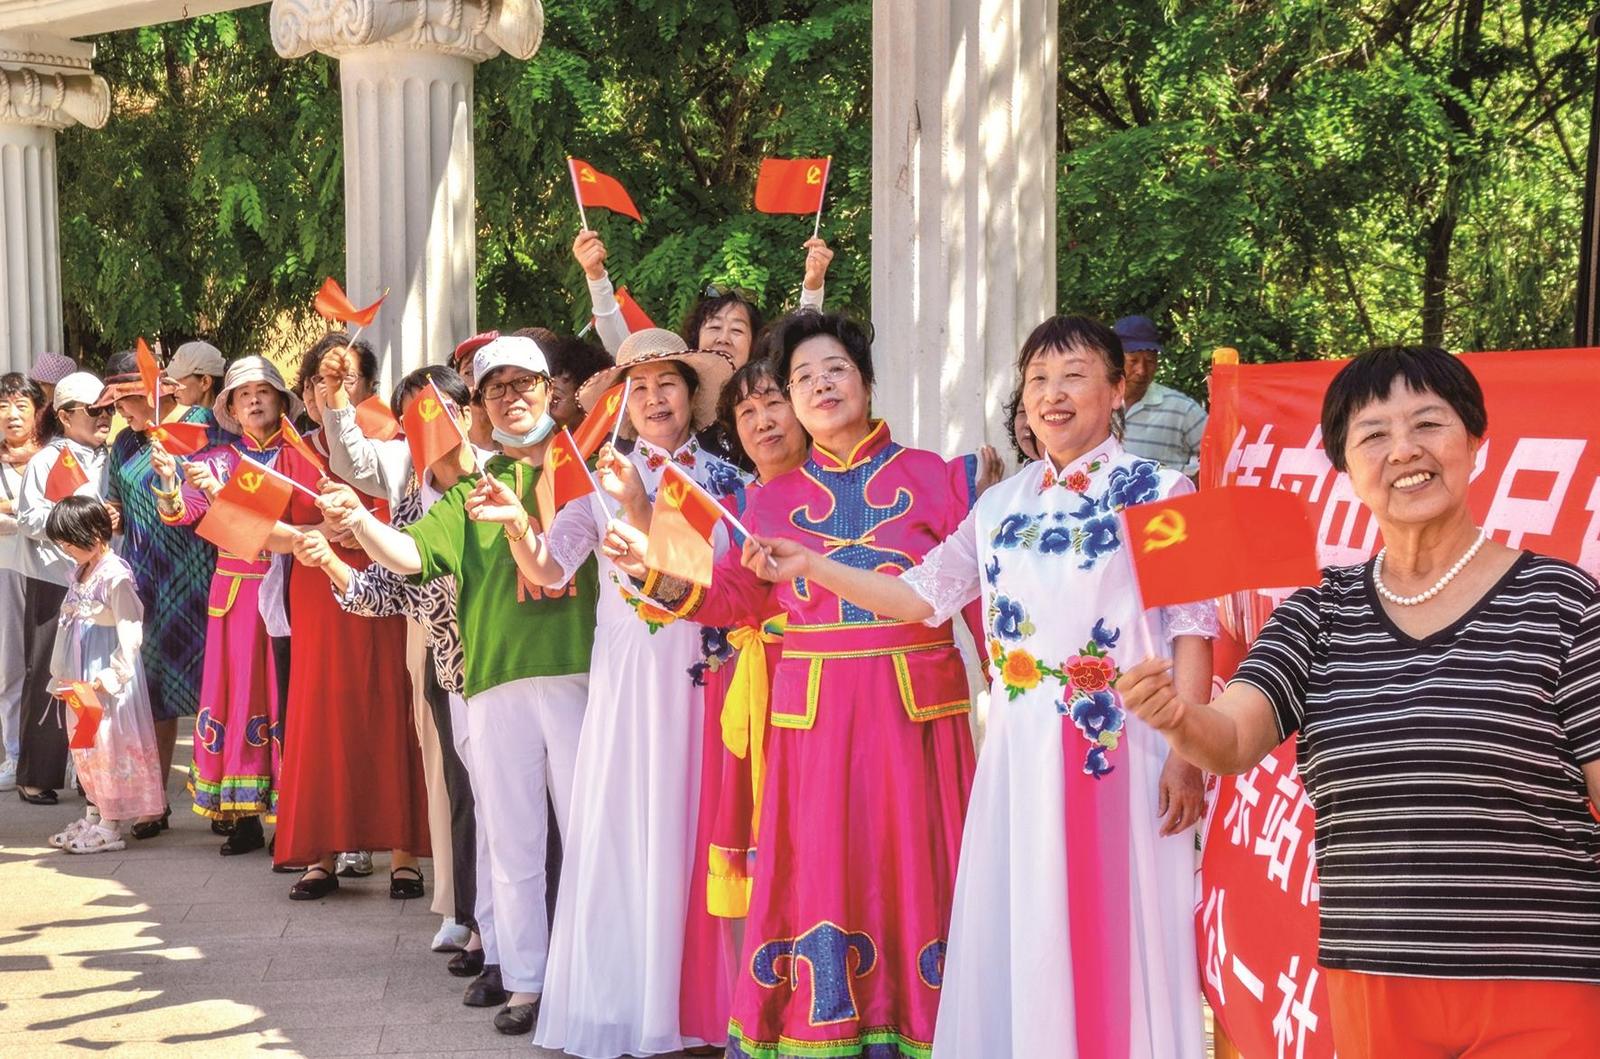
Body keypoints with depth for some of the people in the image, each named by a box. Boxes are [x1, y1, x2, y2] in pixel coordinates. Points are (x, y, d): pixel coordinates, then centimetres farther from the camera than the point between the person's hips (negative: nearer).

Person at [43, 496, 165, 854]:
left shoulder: (115, 576, -17)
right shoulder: (79, 573, 10)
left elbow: (130, 633, -20)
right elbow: (68, 624, 17)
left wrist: (108, 678, -20)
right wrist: (61, 673, 15)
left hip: (107, 677, -9)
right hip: (81, 679, 9)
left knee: (110, 743, -3)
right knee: (85, 745, 15)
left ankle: (111, 827, 2)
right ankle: (94, 815, 26)